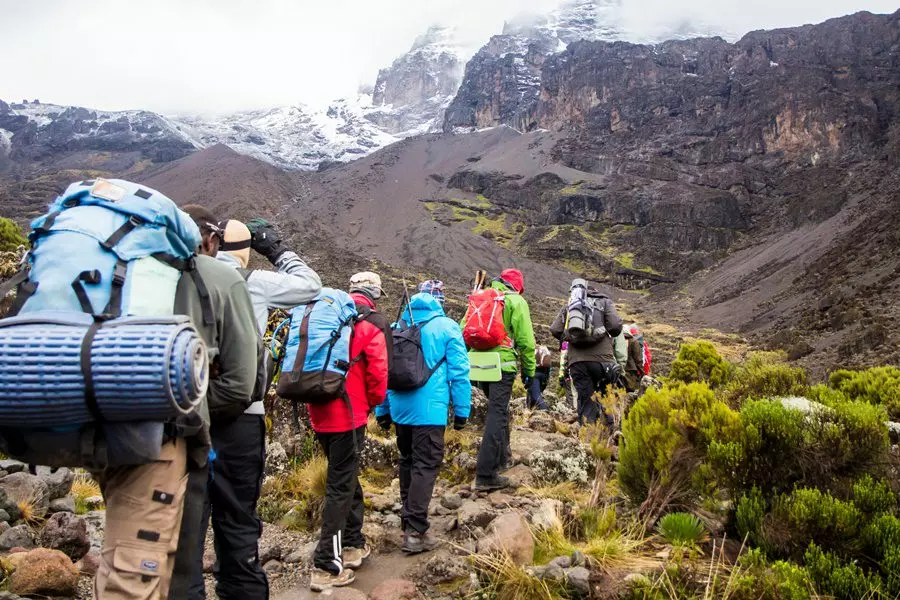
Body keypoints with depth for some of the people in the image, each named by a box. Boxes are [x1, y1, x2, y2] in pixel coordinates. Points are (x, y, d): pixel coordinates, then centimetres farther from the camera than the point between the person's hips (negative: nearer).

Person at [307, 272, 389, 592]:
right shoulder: (372, 323, -8)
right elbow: (377, 373, -13)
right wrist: (373, 402, 5)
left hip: (320, 412, 7)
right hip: (348, 413, -7)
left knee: (345, 476, 21)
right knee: (341, 485, 0)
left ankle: (353, 544, 33)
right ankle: (327, 566, 1)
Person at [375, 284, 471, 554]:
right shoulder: (447, 327, -4)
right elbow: (459, 371, -7)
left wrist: (382, 410, 19)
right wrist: (461, 409, 1)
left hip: (400, 408, 5)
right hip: (429, 409, -5)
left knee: (407, 462, 19)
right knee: (425, 467, -2)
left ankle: (408, 521, 30)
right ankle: (415, 532, -6)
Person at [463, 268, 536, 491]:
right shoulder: (516, 301, 1)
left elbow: (463, 331, 14)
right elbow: (525, 339, -5)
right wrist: (529, 370, 3)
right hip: (503, 364, -6)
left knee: (498, 409, 25)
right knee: (497, 415, -6)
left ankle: (502, 456, 38)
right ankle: (486, 474, -10)